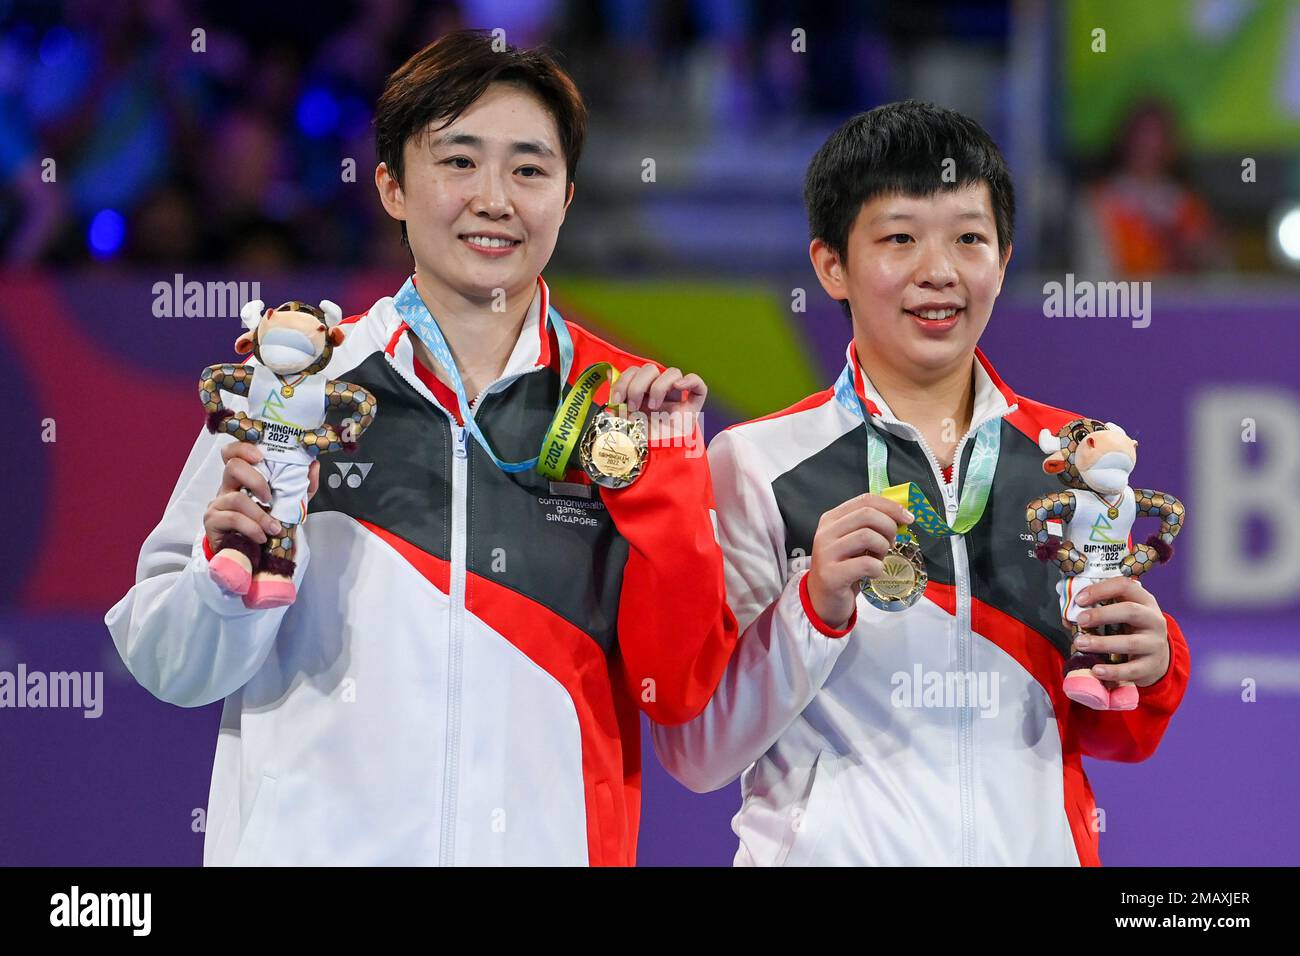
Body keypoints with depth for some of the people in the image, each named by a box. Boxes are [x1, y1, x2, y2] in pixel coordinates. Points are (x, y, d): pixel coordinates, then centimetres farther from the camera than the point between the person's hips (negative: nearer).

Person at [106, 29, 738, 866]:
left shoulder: (633, 406, 2)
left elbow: (680, 694, -2)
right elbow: (169, 668, 2)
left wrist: (665, 480, -11)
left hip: (550, 843, 1)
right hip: (312, 842, -1)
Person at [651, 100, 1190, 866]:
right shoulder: (758, 464, -8)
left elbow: (1100, 734, 11)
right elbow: (696, 756, -12)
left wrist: (1147, 670, -9)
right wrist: (816, 607, -24)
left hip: (1034, 844, 3)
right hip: (832, 848, -3)